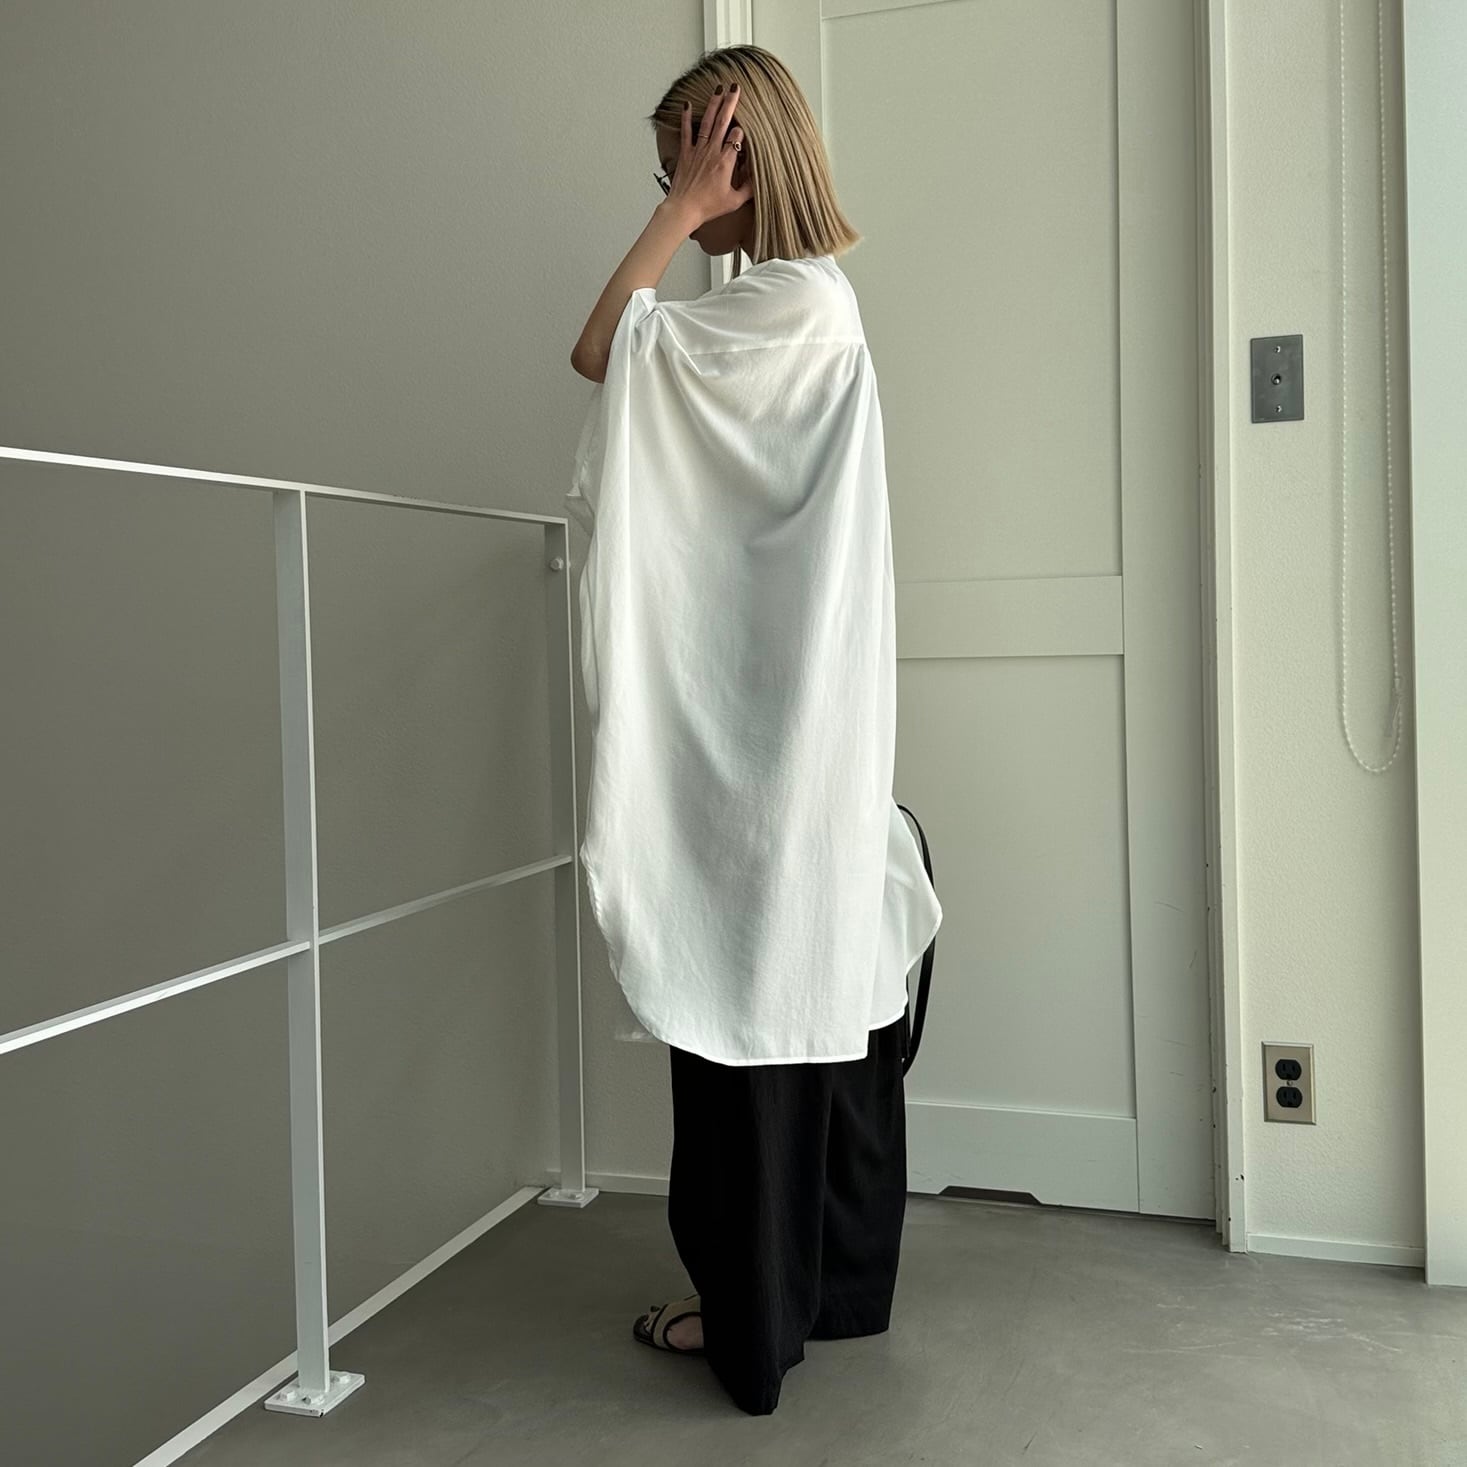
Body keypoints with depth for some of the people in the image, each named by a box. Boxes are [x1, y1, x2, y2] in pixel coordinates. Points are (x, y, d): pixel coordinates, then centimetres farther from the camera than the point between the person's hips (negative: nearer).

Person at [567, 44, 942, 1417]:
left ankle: (757, 1315, 14)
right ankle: (837, 1279, 28)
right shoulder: (805, 304, 16)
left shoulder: (790, 302, -13)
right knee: (821, 990, 14)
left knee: (752, 992, -1)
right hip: (790, 723, 10)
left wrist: (683, 214, -12)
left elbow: (597, 350, -19)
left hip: (763, 734, -10)